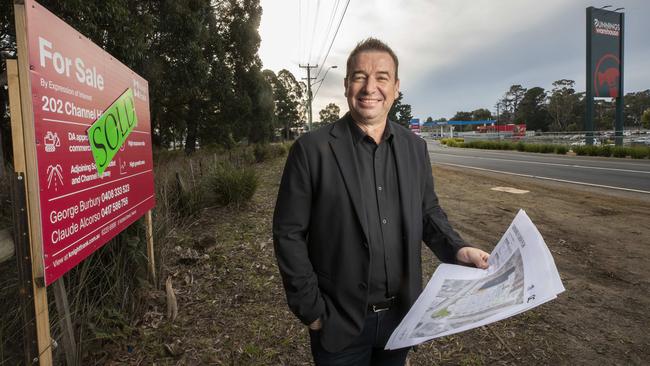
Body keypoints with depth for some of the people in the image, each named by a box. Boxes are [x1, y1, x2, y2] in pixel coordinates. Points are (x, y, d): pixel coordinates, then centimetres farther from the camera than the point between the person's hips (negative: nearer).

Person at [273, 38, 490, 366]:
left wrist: (457, 249, -8)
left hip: (403, 315, 4)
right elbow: (289, 234, -12)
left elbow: (427, 211, 10)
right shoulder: (312, 149, -14)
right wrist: (311, 311, -11)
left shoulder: (415, 147, 0)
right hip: (340, 323, -4)